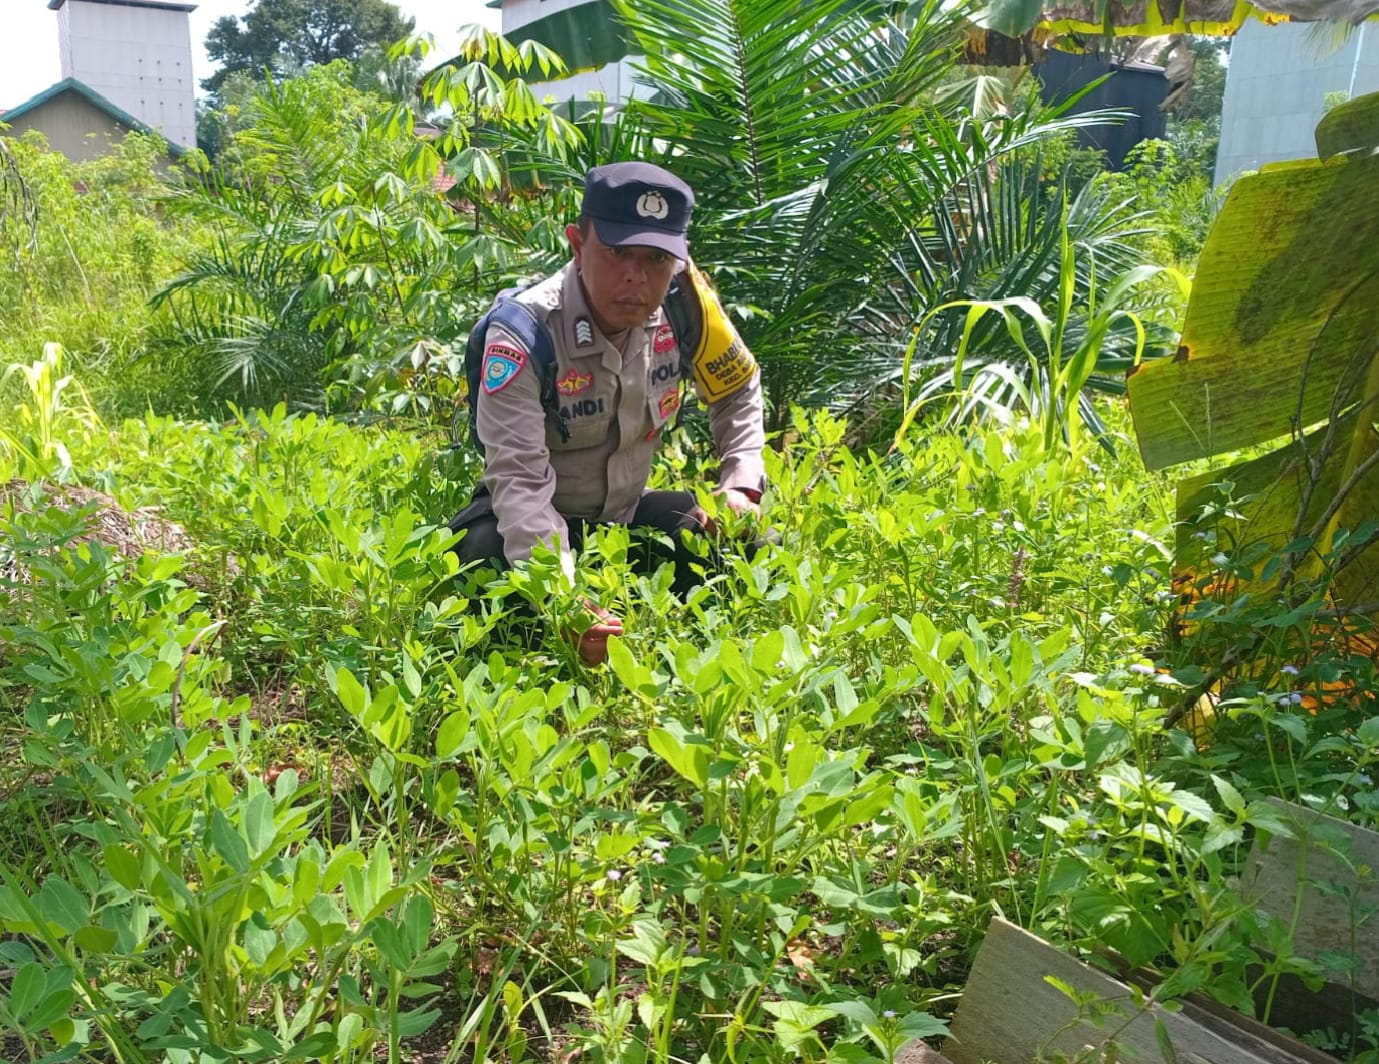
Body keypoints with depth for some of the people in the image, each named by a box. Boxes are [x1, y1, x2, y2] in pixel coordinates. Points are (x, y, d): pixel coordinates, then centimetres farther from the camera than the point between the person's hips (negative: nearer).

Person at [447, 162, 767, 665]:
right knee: (489, 556, -35)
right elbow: (519, 481, -36)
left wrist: (740, 488, -14)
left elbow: (737, 394, 2)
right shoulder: (523, 333, -30)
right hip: (534, 525, -4)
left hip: (626, 513, 4)